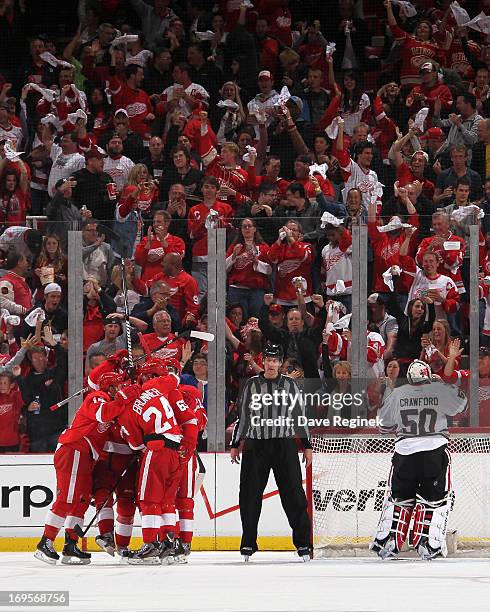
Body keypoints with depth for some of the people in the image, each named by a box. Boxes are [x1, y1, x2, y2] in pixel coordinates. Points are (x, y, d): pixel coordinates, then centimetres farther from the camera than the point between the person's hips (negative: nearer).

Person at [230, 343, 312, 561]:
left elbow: (300, 416, 10)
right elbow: (242, 416, 10)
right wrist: (235, 444, 8)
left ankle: (303, 543, -1)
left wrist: (307, 445, 7)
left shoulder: (290, 385, 7)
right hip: (255, 445, 1)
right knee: (250, 495, 0)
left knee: (293, 494, -5)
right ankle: (248, 543, 9)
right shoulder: (252, 385, 7)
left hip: (285, 445, -1)